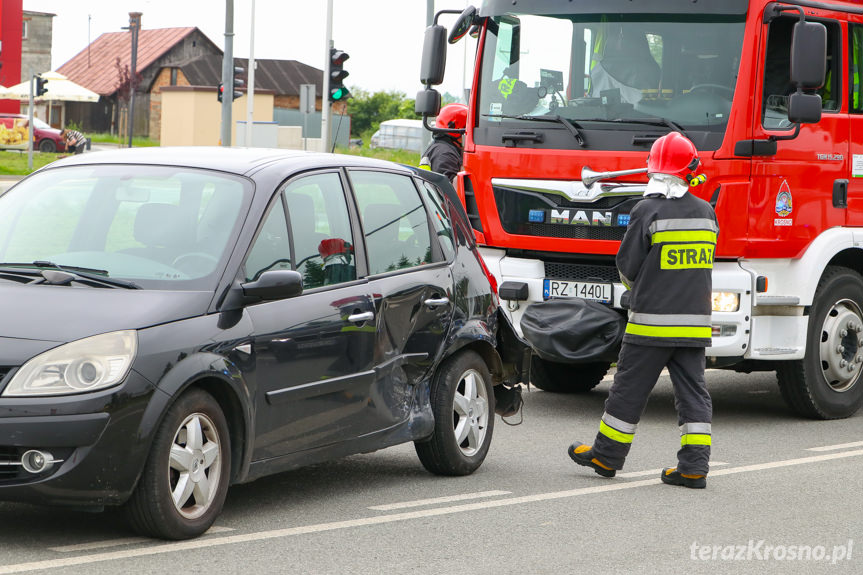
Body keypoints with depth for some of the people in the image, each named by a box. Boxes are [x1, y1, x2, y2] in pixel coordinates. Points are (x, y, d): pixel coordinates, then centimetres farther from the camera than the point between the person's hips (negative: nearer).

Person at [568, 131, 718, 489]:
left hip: (652, 318, -4)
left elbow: (627, 265, -6)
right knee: (692, 392, 5)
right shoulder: (706, 213, 5)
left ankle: (607, 455, 14)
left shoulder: (649, 211, -11)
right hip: (695, 319, 5)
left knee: (630, 388, 5)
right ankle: (694, 466, 1)